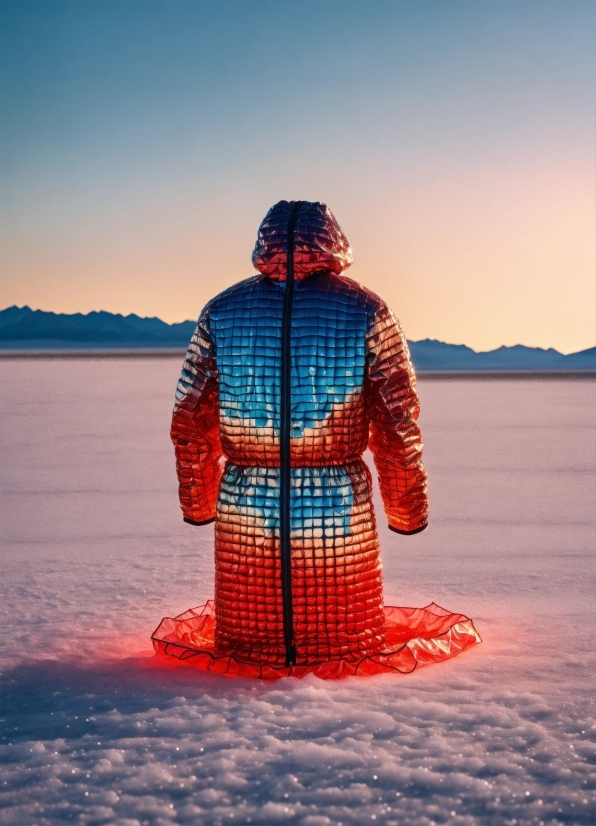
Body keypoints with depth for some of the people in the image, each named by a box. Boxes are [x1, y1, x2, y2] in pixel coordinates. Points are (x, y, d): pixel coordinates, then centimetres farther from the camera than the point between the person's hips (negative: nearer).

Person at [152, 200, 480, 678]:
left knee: (247, 634, 21)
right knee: (346, 636, 18)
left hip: (245, 511, 2)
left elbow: (190, 425, 5)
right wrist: (408, 512, 10)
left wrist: (198, 505, 18)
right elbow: (398, 426, -2)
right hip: (339, 511, -1)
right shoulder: (367, 312, -3)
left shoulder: (221, 311, 2)